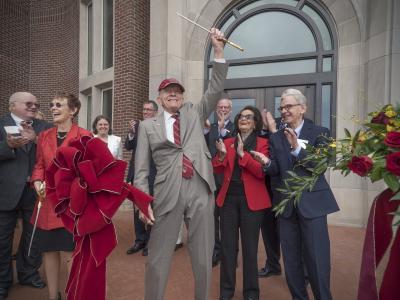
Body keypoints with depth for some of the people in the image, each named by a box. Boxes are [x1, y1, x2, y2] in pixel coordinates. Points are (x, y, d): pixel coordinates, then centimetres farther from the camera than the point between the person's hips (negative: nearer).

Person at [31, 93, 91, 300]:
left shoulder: (84, 136, -8)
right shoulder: (44, 136, 10)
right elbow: (39, 165, 13)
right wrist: (37, 182, -6)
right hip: (47, 202, 6)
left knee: (70, 251, 2)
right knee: (49, 250, 15)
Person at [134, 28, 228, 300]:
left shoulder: (195, 113, 14)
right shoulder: (148, 125, 9)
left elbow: (216, 89, 4)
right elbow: (141, 168, 5)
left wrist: (219, 51, -2)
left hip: (201, 190, 2)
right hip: (168, 193, -1)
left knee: (203, 257, 13)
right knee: (158, 257, 9)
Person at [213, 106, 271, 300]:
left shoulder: (262, 143, -1)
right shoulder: (228, 142, 9)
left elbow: (261, 172, -13)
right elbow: (217, 171, 5)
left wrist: (242, 154, -22)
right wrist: (222, 155, -13)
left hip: (251, 200, -2)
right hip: (229, 197, 3)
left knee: (250, 246, 9)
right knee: (227, 245, 10)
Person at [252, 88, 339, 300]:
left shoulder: (319, 133, -2)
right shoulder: (276, 138, 7)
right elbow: (276, 171, 0)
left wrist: (297, 148, -25)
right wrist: (267, 163, -21)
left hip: (312, 203, -3)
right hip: (286, 204, 4)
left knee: (317, 259, 4)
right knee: (291, 259, 15)